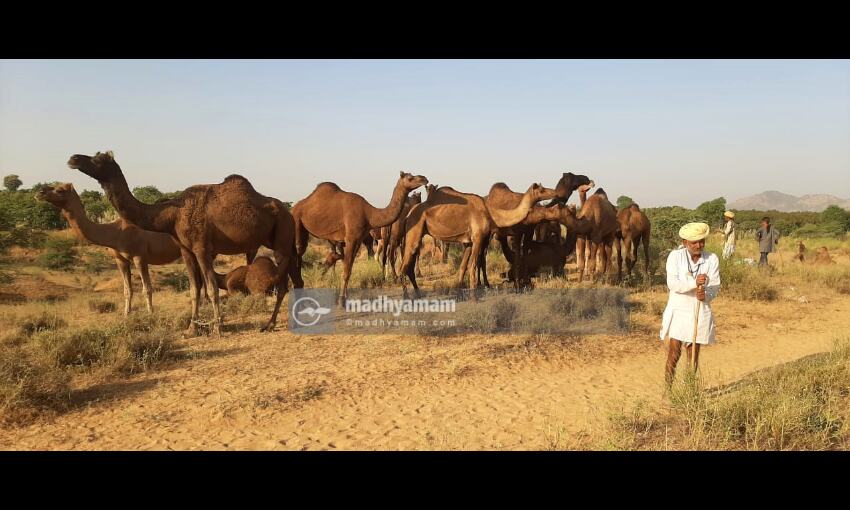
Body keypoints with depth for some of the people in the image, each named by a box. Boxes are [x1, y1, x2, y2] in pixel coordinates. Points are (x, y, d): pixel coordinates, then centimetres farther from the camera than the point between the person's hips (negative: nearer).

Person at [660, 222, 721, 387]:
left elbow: (715, 287, -4)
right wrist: (694, 282, -32)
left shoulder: (712, 259, -2)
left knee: (694, 353, 10)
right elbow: (672, 284, -17)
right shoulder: (675, 256, -8)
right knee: (674, 352, -4)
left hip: (700, 312, 2)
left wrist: (706, 294, -27)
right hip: (678, 310, -2)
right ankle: (668, 387, 9)